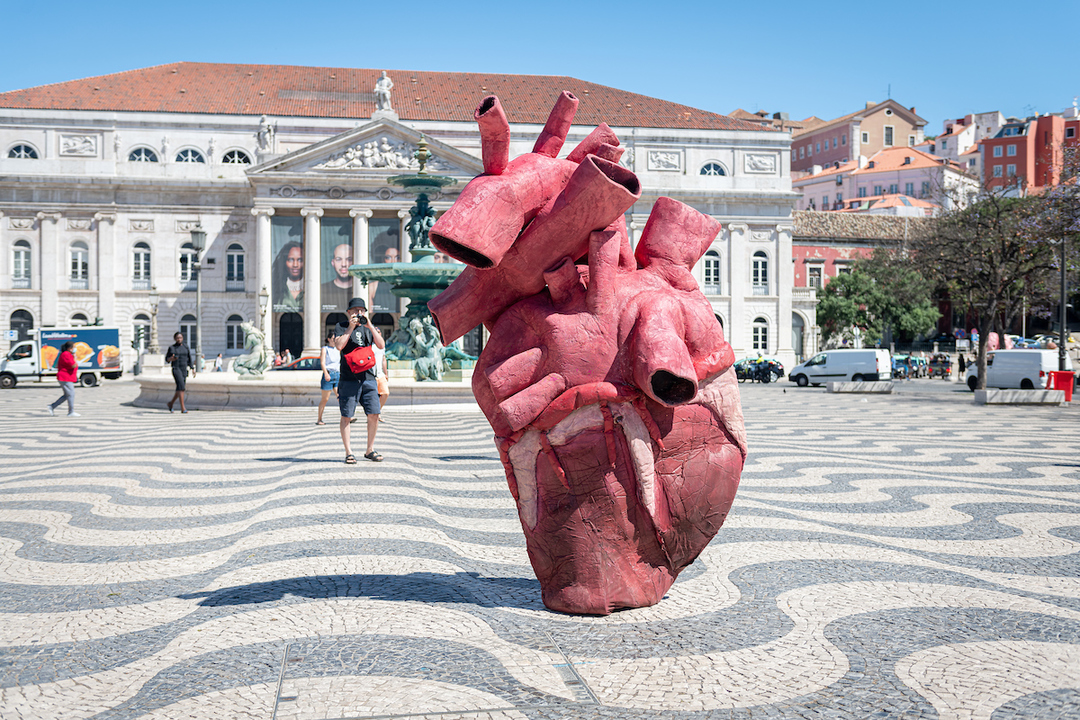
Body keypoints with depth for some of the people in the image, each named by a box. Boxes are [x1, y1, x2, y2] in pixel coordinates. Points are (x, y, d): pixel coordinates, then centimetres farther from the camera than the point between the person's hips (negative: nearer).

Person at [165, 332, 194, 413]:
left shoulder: (185, 347, 10)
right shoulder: (171, 348, 1)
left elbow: (189, 359, 13)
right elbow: (167, 359, 4)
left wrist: (193, 369, 8)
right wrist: (171, 359, -19)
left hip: (184, 370, 5)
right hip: (176, 369, -5)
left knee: (180, 388, 9)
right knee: (181, 387, -17)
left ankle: (171, 403, 33)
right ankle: (183, 408, -19)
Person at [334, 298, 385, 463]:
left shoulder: (370, 328, 14)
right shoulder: (341, 327, 6)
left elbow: (381, 345, -1)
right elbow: (339, 345, -11)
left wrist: (370, 326, -9)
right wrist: (351, 327, -11)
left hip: (368, 378, 3)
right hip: (348, 379, -3)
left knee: (374, 414, -1)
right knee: (346, 417, -2)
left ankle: (370, 450, 13)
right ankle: (348, 453, 4)